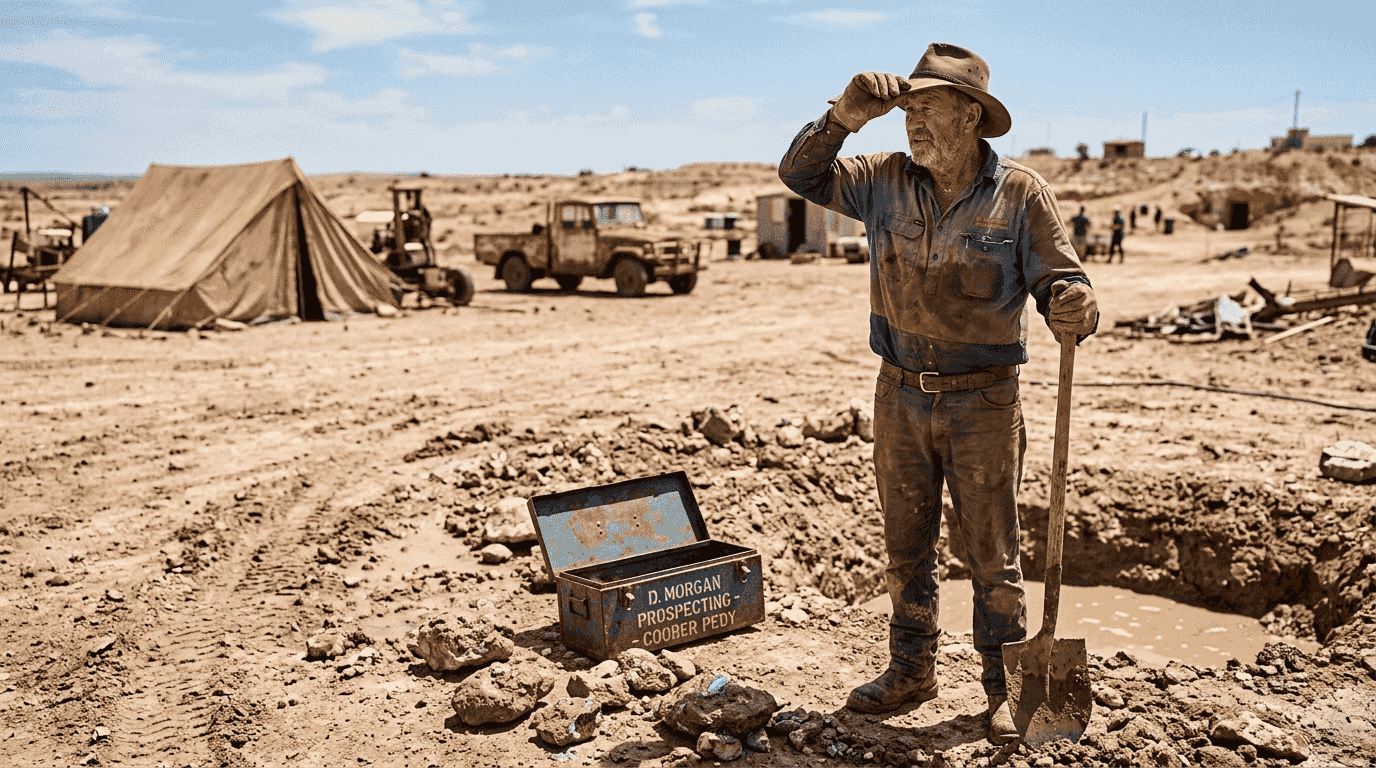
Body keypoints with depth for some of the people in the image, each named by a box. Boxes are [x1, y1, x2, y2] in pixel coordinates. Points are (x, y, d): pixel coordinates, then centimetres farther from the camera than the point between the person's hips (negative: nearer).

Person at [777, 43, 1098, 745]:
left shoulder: (1021, 194, -8)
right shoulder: (885, 181, 1)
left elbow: (1060, 284, -8)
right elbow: (801, 175, 2)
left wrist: (1076, 309, -32)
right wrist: (846, 114, -13)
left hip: (982, 402, -3)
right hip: (901, 396, 4)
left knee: (992, 554, 6)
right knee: (906, 544, 14)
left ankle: (1005, 688, 23)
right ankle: (911, 670, 31)